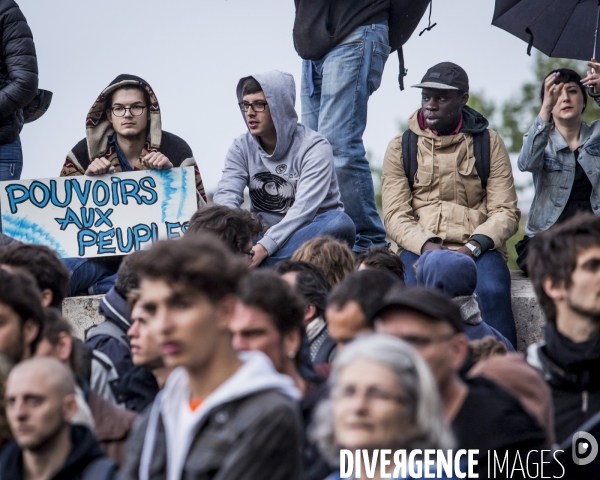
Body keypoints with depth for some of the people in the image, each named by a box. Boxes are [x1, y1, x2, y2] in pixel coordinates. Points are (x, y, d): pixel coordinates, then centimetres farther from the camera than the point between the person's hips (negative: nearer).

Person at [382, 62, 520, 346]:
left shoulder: (489, 143, 11)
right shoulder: (401, 147, 12)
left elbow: (506, 211, 4)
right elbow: (395, 216, 4)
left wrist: (474, 247, -15)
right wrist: (426, 246, -16)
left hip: (478, 249, 0)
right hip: (420, 247, 0)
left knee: (493, 291, -34)